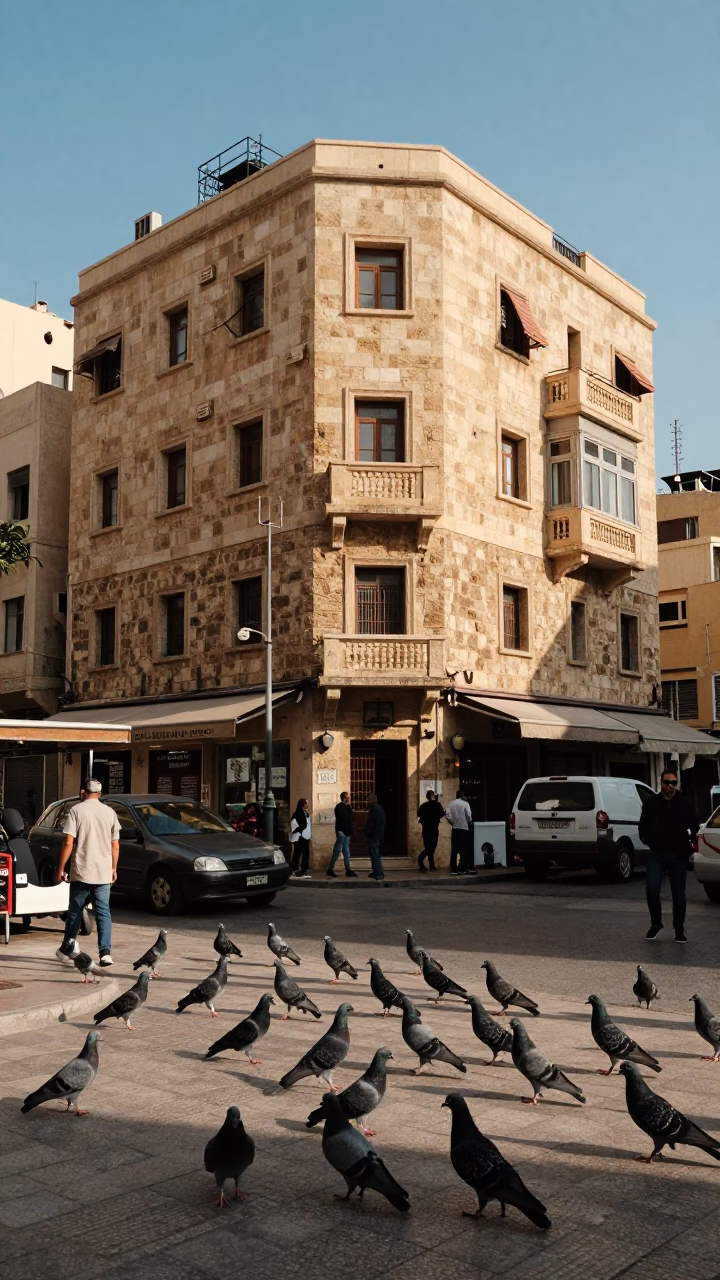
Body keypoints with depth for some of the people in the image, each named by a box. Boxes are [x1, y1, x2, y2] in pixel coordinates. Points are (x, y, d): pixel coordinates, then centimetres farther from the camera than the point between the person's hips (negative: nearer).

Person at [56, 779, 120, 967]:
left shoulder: (76, 810, -5)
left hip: (81, 871, -2)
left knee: (75, 910, 14)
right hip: (103, 872, 2)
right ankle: (105, 952, -9)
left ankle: (67, 947, 27)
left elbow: (68, 843, -10)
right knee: (103, 912, 2)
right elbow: (115, 845, 9)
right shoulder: (110, 812, 6)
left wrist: (61, 867, -2)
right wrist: (114, 868, 20)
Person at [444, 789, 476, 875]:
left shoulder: (451, 804, 6)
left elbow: (447, 815, -3)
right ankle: (462, 869, 3)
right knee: (464, 850, 4)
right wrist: (470, 823, 7)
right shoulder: (465, 804, -5)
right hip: (464, 828, -4)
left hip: (455, 828, 4)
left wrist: (453, 822, 9)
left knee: (454, 850, 5)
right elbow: (469, 816, -12)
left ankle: (453, 869, 3)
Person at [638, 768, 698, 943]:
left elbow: (694, 825, 9)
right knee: (652, 889, -12)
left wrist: (689, 840, -2)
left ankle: (679, 931, 20)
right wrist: (646, 839, -1)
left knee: (678, 894, 7)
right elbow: (642, 825, 12)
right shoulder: (651, 803, 1)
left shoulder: (685, 803, -2)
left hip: (678, 856, 0)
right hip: (656, 854, 0)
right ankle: (656, 923, 11)